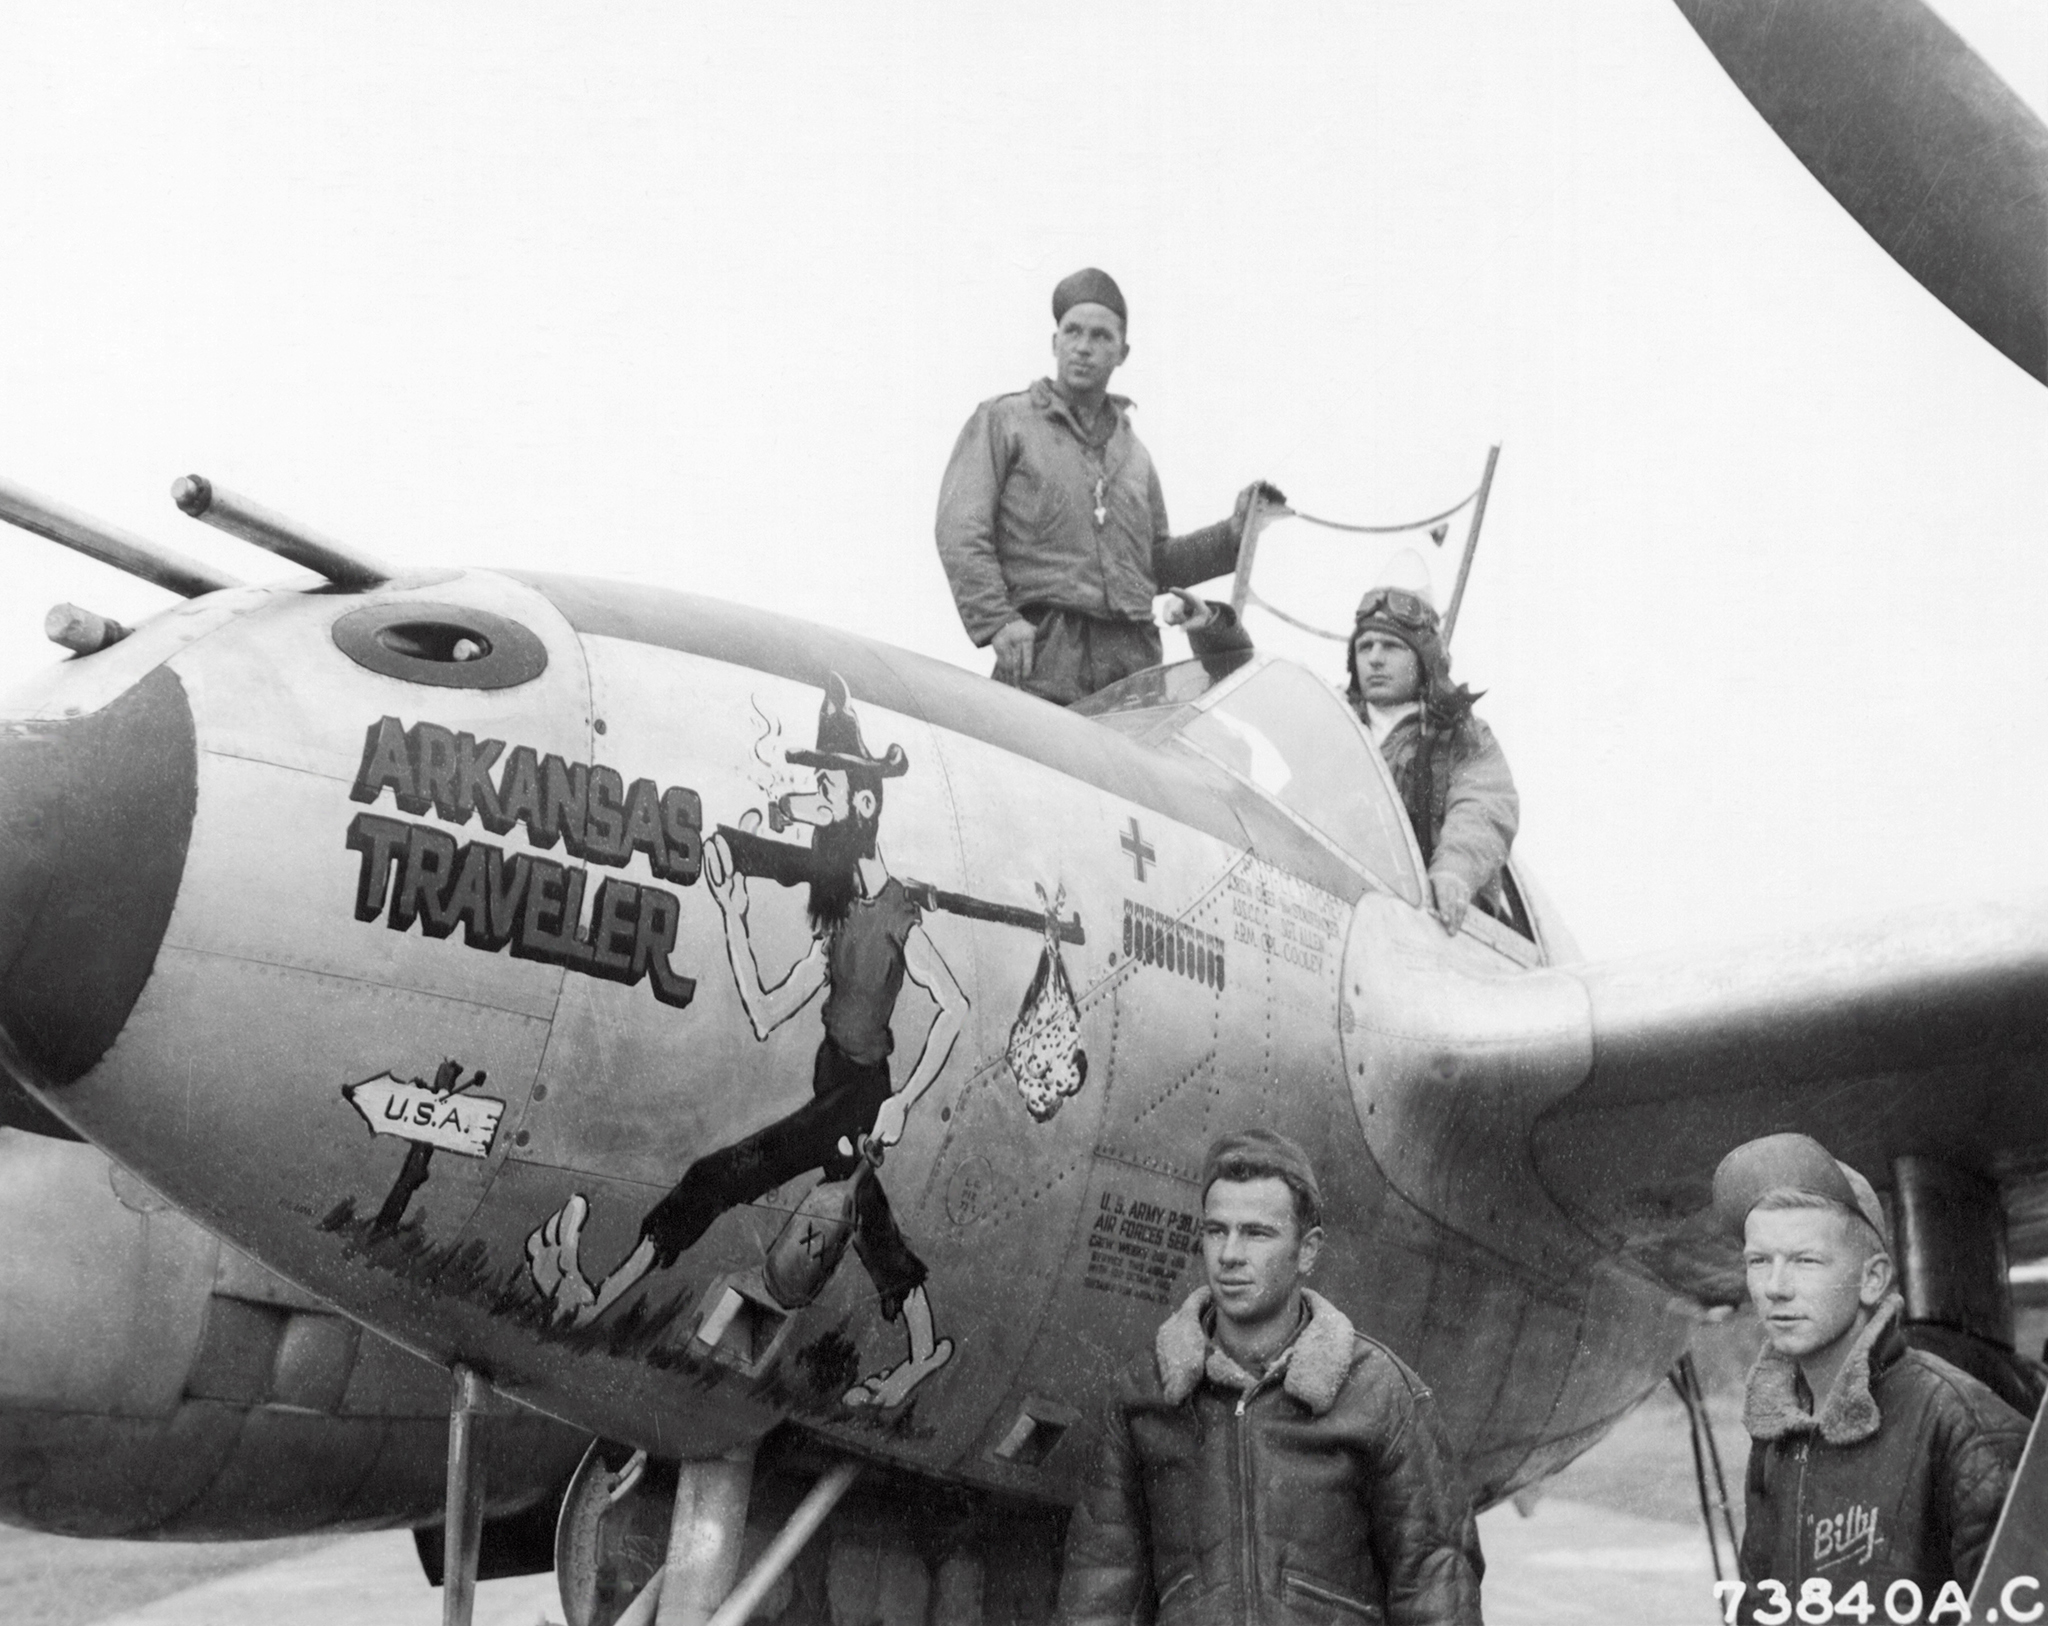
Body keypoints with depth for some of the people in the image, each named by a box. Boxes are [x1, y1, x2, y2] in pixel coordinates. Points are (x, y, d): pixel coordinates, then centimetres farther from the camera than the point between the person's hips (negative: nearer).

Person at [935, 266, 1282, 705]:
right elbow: (960, 531, -1)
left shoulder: (1132, 451, 26)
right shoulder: (1003, 420, 10)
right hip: (1043, 660, -5)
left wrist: (1234, 533, 14)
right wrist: (997, 619, -14)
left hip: (1135, 663, 5)